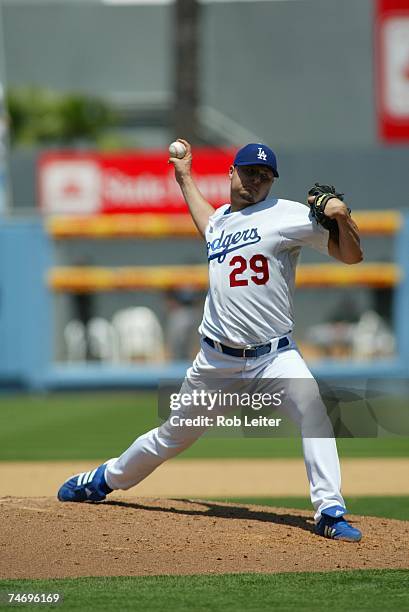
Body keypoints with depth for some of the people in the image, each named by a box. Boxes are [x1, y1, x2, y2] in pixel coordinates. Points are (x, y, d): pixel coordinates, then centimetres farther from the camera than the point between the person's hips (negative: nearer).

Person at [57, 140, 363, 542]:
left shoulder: (288, 216, -5)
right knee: (174, 434, 16)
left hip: (274, 355, -4)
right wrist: (184, 177, 48)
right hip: (216, 360, 4)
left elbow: (351, 255, -9)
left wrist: (342, 217, -27)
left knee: (313, 411, -30)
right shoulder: (220, 219, 14)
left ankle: (330, 512, -29)